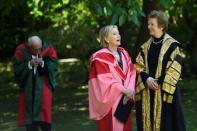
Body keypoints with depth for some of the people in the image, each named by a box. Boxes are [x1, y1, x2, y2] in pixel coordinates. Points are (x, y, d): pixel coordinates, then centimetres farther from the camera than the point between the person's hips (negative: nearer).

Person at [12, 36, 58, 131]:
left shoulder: (48, 50, -8)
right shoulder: (21, 52, -8)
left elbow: (54, 66, -10)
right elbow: (17, 69, -11)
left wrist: (43, 63, -25)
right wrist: (29, 64, -24)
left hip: (43, 84, -1)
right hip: (28, 85, 1)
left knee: (44, 109, -11)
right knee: (29, 111, 2)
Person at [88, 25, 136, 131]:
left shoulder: (124, 54, 12)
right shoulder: (100, 57, -9)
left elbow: (131, 73, 6)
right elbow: (105, 80, -15)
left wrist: (129, 90, -11)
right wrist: (124, 90, -17)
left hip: (125, 99, 6)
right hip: (110, 101, -6)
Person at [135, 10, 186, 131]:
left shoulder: (172, 45, -6)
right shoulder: (146, 46, 11)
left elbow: (174, 70, -10)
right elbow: (139, 67, 8)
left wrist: (159, 82, -16)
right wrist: (147, 78, -11)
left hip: (164, 91, -5)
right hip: (147, 92, 5)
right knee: (148, 121, 6)